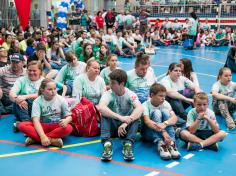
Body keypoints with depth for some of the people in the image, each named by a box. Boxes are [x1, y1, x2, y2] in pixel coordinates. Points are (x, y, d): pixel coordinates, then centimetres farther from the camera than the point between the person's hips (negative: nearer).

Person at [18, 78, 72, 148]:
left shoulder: (61, 100, -6)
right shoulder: (37, 101, -9)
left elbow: (69, 116, -2)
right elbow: (36, 120, -20)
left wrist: (66, 121, -29)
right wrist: (43, 136, -35)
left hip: (57, 127, 0)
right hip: (42, 127, 0)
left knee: (68, 128, -34)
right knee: (22, 125, -26)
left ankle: (35, 138, -29)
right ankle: (52, 140, -36)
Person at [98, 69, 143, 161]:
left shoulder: (130, 94, -11)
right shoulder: (108, 94, -13)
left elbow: (140, 109, -31)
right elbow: (101, 107, -36)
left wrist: (126, 123, -44)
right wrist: (120, 118, -47)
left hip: (126, 128, 0)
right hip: (112, 126, 0)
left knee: (135, 115, -26)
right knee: (105, 114, -28)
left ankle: (128, 145, -39)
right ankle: (107, 145, -43)